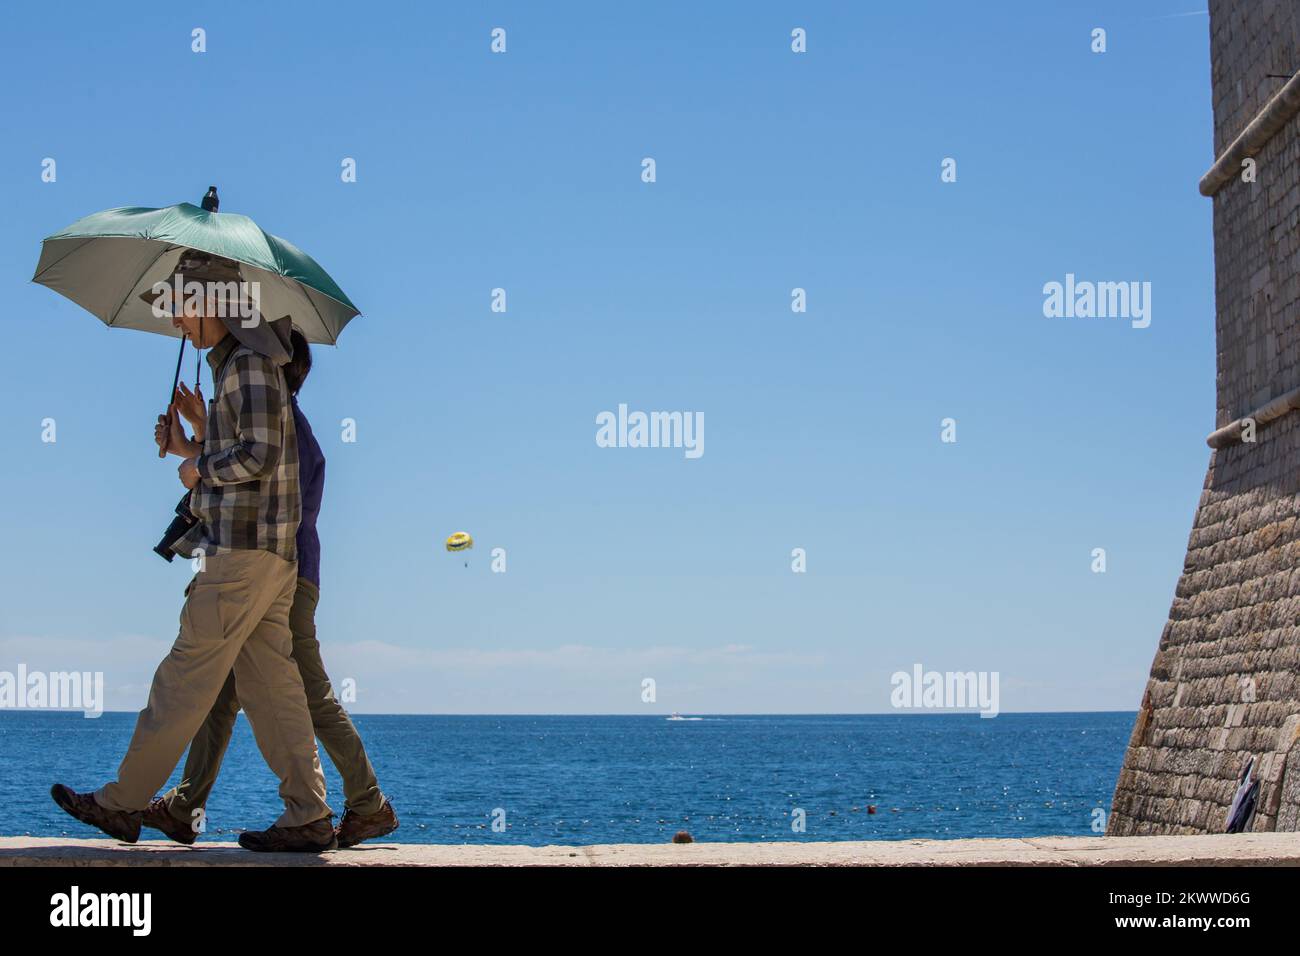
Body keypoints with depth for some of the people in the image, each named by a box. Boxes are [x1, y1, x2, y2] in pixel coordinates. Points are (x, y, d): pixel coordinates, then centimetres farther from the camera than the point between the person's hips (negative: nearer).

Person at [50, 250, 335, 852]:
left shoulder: (250, 362, -10)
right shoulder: (236, 362, 21)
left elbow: (260, 454, -19)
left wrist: (201, 469, -6)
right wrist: (190, 451, 17)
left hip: (242, 550, -10)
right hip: (269, 553, 10)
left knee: (186, 676, -3)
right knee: (268, 681, 6)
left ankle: (124, 802, 4)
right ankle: (308, 817, 4)